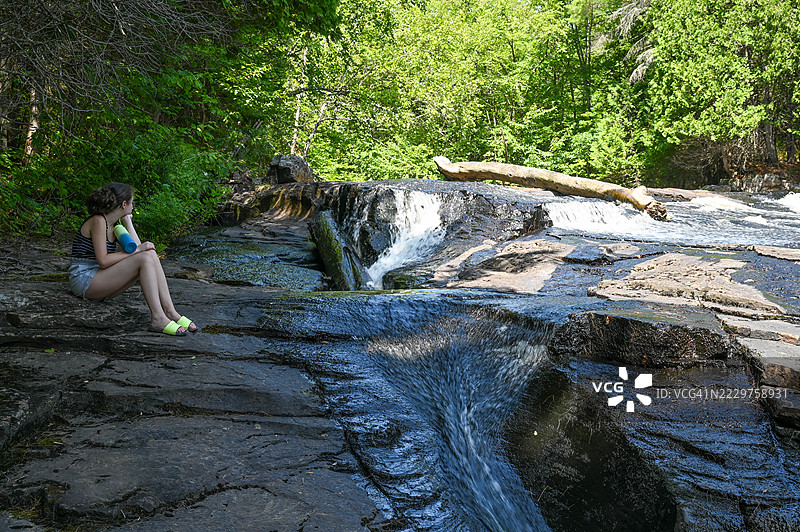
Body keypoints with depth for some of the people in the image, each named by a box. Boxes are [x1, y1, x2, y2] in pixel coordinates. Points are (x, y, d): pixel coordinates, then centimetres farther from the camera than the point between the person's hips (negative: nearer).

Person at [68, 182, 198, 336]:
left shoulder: (111, 224, 14)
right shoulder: (98, 221, -13)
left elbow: (137, 247, 7)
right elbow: (103, 261, -20)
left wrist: (127, 221, 8)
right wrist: (136, 250, -16)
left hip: (100, 280, 9)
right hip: (85, 280, -9)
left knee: (149, 253, -7)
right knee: (144, 258, -22)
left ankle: (169, 312, -15)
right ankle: (157, 318, -27)